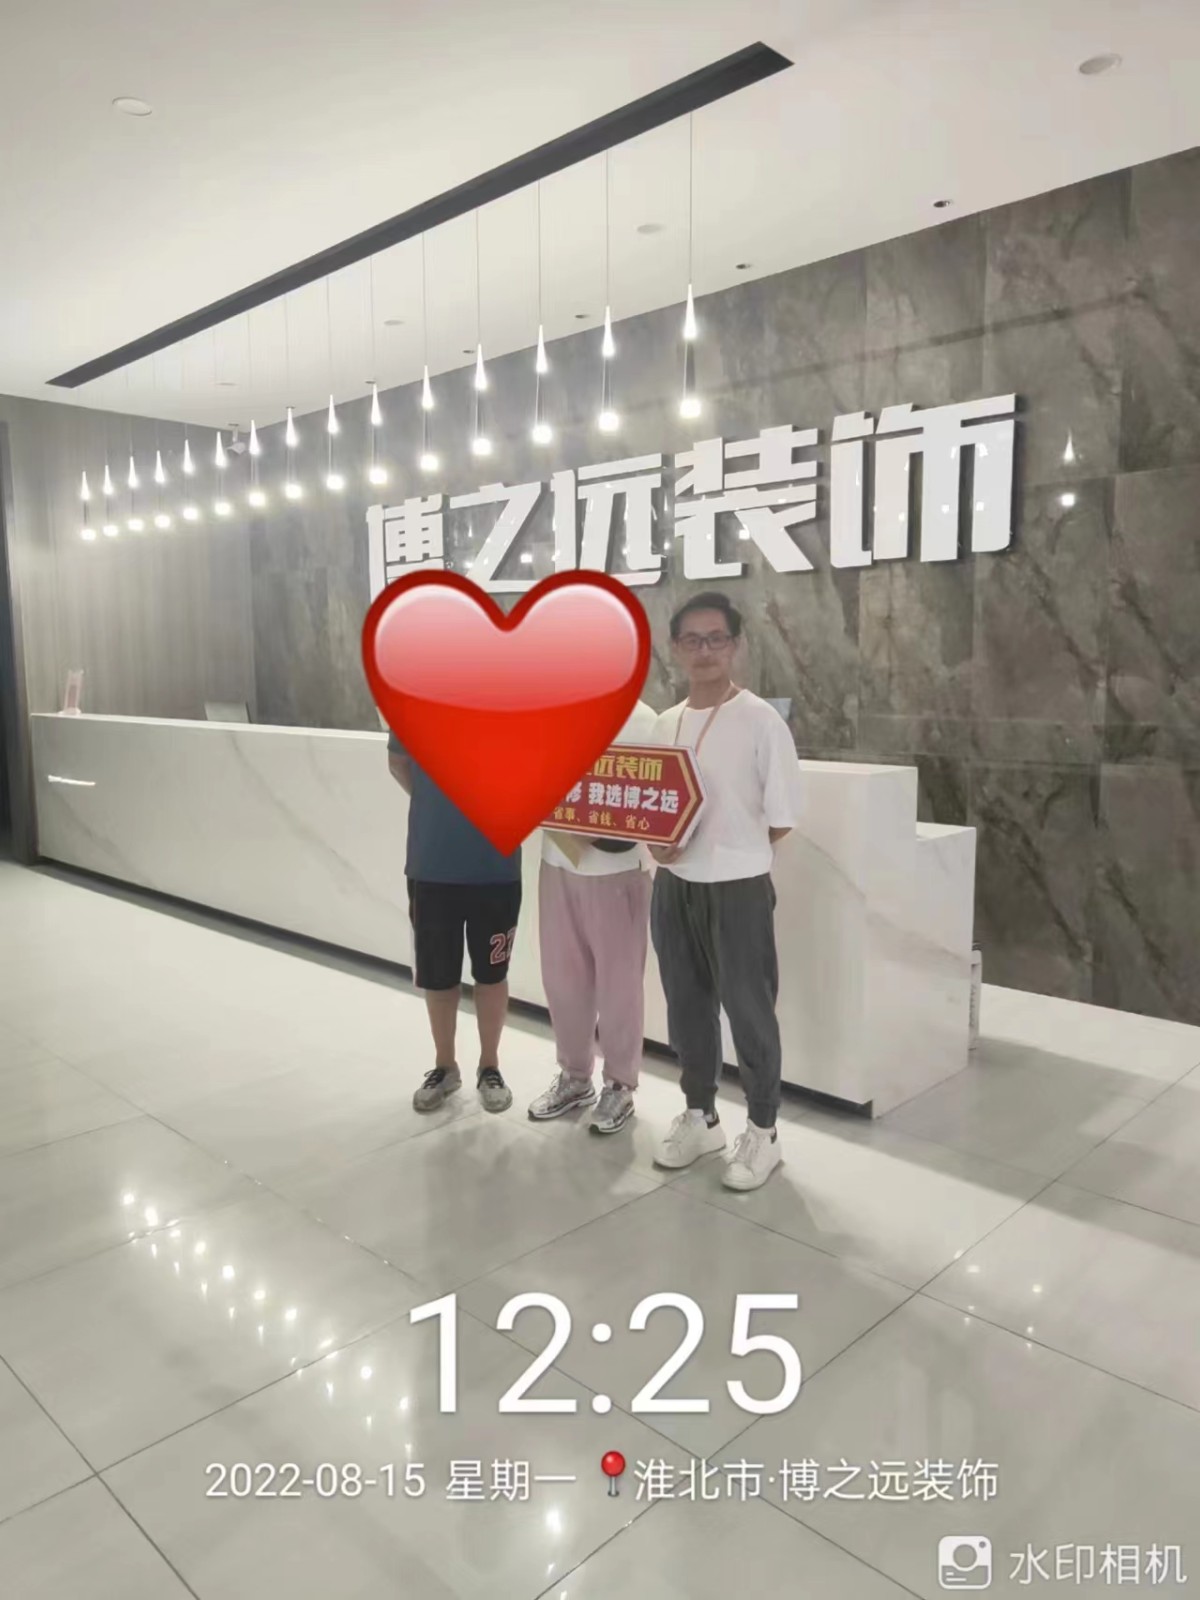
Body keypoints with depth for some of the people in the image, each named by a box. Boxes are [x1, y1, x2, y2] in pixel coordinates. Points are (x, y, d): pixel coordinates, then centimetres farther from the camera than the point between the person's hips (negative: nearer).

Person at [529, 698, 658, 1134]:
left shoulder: (639, 720, -9)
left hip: (617, 871, -5)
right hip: (558, 865, 5)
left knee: (617, 982, 6)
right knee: (563, 976, 14)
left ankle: (619, 1085, 24)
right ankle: (574, 1075, 32)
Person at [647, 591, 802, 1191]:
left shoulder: (761, 720, -11)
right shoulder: (665, 724, 7)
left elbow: (780, 819, -8)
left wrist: (723, 850, -6)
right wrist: (659, 843, -6)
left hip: (737, 888, -6)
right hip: (673, 885, 6)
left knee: (749, 1010, 6)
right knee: (687, 1006, 17)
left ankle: (762, 1131, 24)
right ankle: (699, 1116, 35)